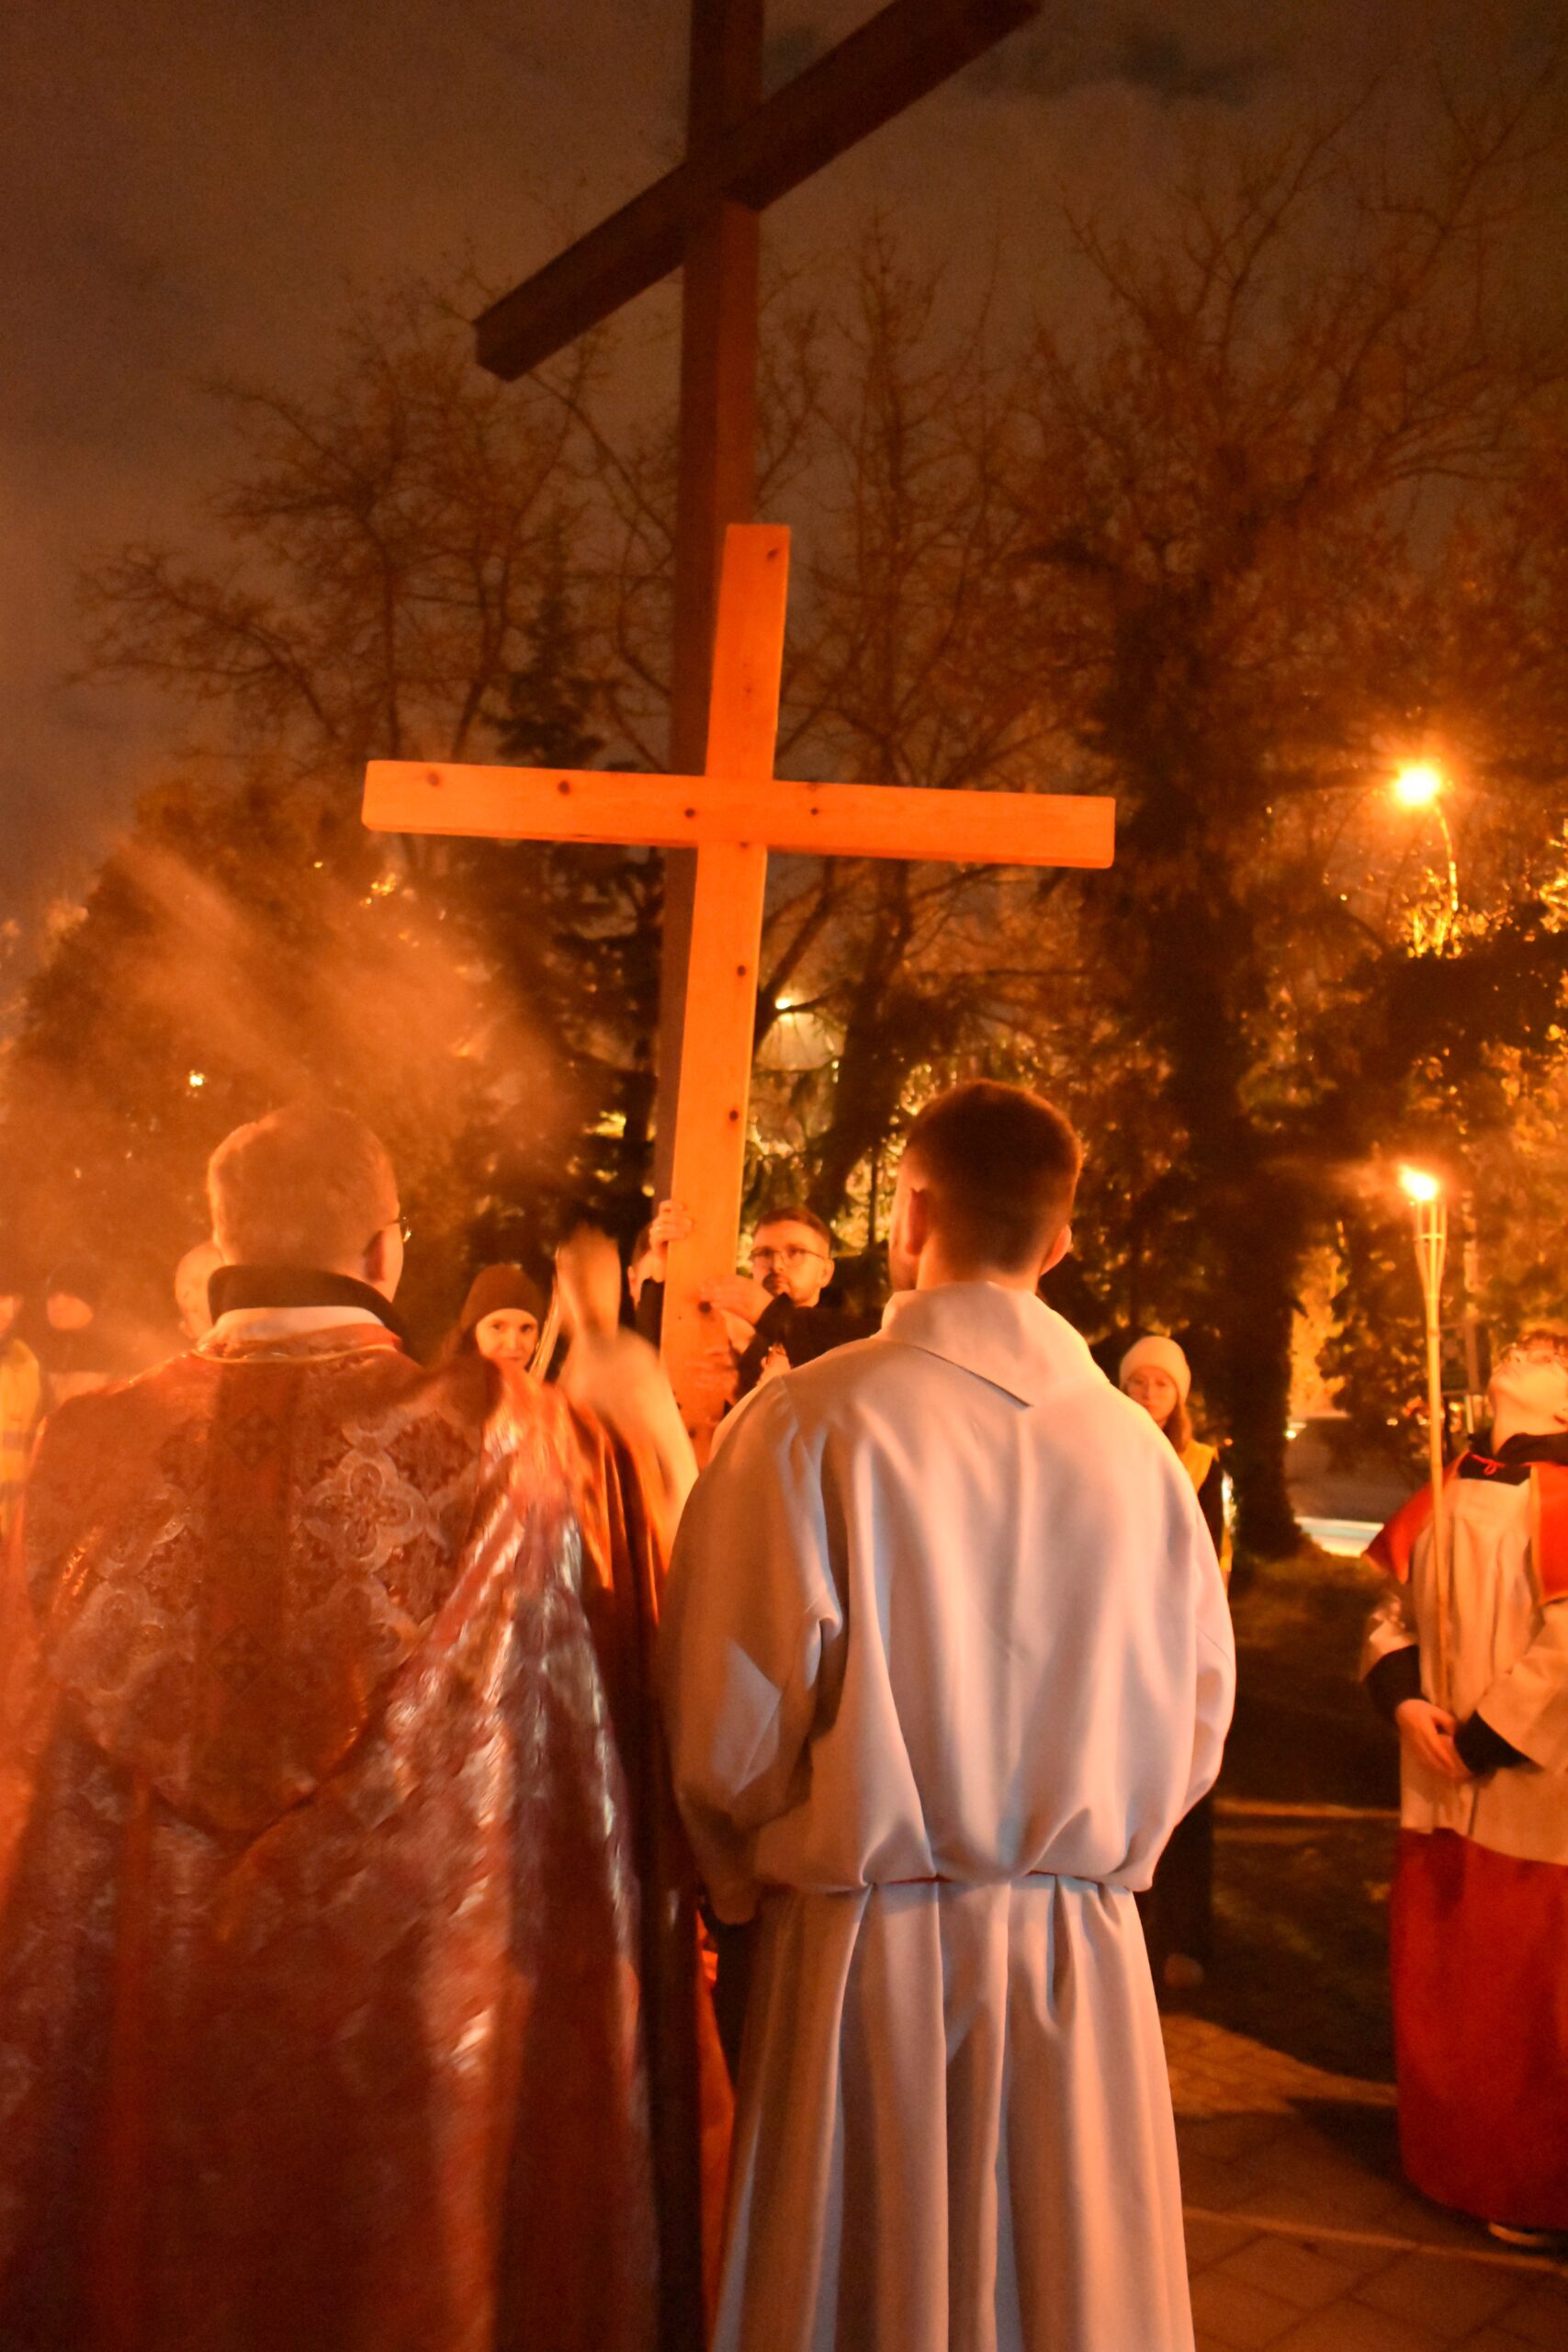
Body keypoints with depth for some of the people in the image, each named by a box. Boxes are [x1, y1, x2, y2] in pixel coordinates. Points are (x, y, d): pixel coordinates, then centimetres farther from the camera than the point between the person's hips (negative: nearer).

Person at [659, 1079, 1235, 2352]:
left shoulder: (808, 1421, -16)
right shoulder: (1138, 1446, -5)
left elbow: (728, 1720, -13)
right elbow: (1195, 1722, 2)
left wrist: (750, 1877, 6)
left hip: (870, 1959, -3)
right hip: (1087, 1959, 3)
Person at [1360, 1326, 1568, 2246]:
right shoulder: (1450, 1492, 3)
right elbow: (1392, 1612, 10)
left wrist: (1480, 1741, -13)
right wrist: (1404, 1702, -5)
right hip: (1441, 1788, 4)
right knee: (1435, 1983, 15)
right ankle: (1449, 2162, 34)